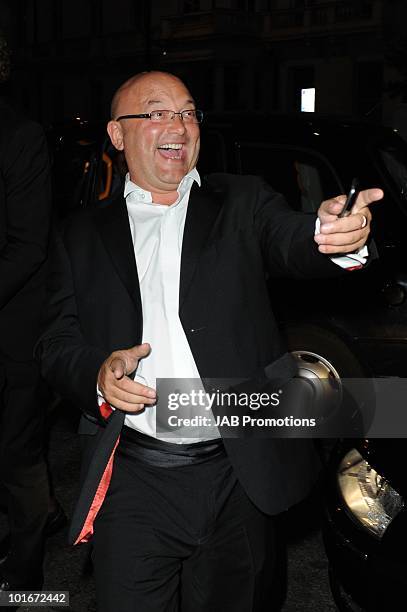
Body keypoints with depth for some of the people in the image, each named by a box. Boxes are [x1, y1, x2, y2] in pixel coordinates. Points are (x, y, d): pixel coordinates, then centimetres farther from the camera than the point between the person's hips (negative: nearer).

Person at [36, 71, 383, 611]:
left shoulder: (242, 203, 6)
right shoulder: (84, 236, 9)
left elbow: (294, 242, -13)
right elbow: (56, 343, 8)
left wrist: (335, 232, -36)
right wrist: (96, 374, -14)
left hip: (240, 476, 0)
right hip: (131, 480, 0)